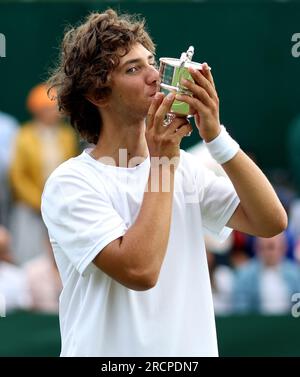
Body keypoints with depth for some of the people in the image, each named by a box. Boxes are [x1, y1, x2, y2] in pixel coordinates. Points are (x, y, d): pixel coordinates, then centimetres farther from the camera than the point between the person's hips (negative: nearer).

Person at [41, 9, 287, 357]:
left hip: (192, 352, 5)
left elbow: (271, 221, -7)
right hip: (110, 355, -5)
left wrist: (215, 135, -15)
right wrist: (162, 163, -20)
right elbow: (139, 270, -25)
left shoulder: (183, 167, 4)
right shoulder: (70, 184, -13)